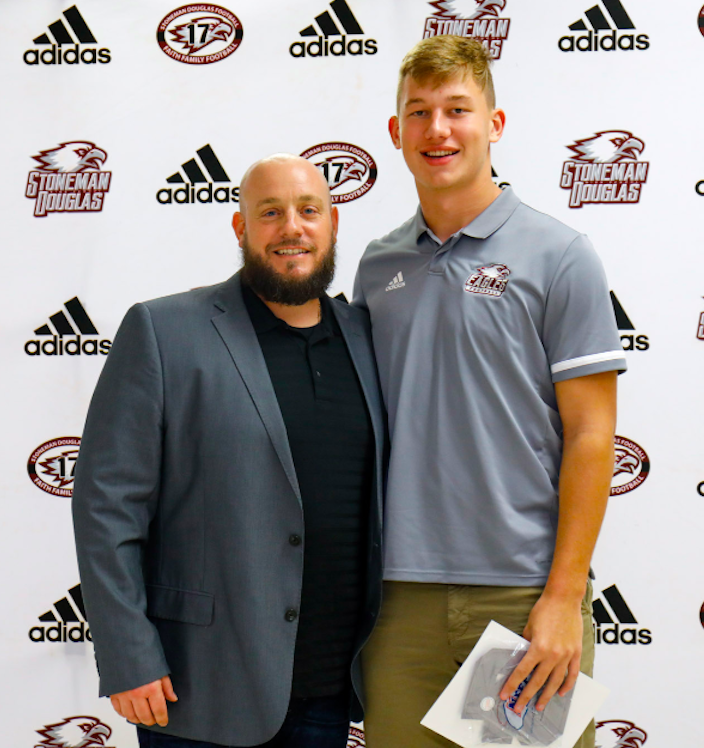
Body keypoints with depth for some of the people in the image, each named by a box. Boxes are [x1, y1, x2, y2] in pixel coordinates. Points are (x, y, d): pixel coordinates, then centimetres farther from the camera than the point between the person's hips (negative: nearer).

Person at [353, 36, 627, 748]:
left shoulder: (558, 255, -3)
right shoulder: (378, 266, 10)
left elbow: (590, 435, -5)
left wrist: (563, 596, -11)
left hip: (524, 589, -3)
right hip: (401, 590, 4)